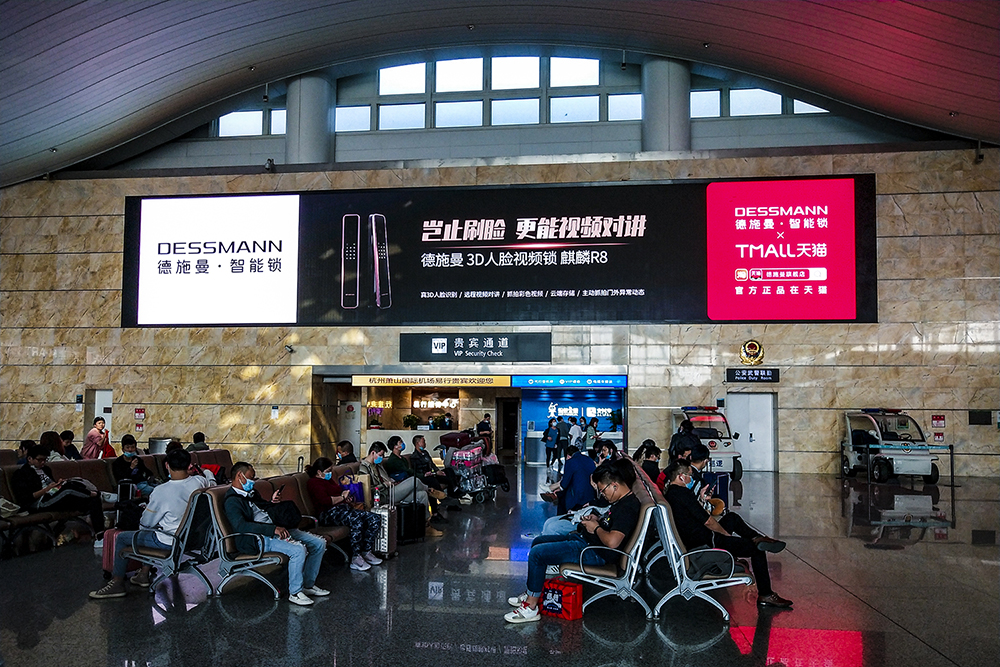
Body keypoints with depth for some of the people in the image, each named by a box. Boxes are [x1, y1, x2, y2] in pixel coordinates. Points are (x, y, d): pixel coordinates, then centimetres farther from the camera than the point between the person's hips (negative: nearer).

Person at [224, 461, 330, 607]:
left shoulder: (251, 493, 21)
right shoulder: (232, 501, -9)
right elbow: (241, 526, -24)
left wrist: (273, 502, 10)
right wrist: (273, 529, -31)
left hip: (278, 529, 10)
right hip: (258, 538, -10)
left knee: (319, 543, 0)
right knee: (298, 550, -31)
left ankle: (308, 584, 13)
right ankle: (295, 593, -14)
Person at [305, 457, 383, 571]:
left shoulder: (329, 479, 28)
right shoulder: (314, 483, -2)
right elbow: (325, 501, -16)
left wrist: (347, 496, 15)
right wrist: (342, 497, 0)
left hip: (344, 509, 10)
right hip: (330, 513, -10)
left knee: (375, 519, -12)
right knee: (357, 520, -38)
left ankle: (367, 552, -9)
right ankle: (355, 559, -31)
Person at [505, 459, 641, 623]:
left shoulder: (628, 507, -25)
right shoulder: (622, 500, 7)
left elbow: (612, 541, -37)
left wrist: (596, 528, -18)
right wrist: (598, 520, 7)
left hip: (596, 552, -12)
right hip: (584, 539, 12)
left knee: (537, 553, -17)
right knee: (538, 541, 18)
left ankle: (531, 608, -7)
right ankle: (531, 593, 23)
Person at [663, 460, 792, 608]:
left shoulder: (668, 494, 8)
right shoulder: (682, 492, -21)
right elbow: (706, 520, -20)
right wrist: (727, 533, -6)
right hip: (704, 543, -10)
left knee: (732, 517, 27)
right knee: (757, 550, -1)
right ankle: (765, 595, 5)